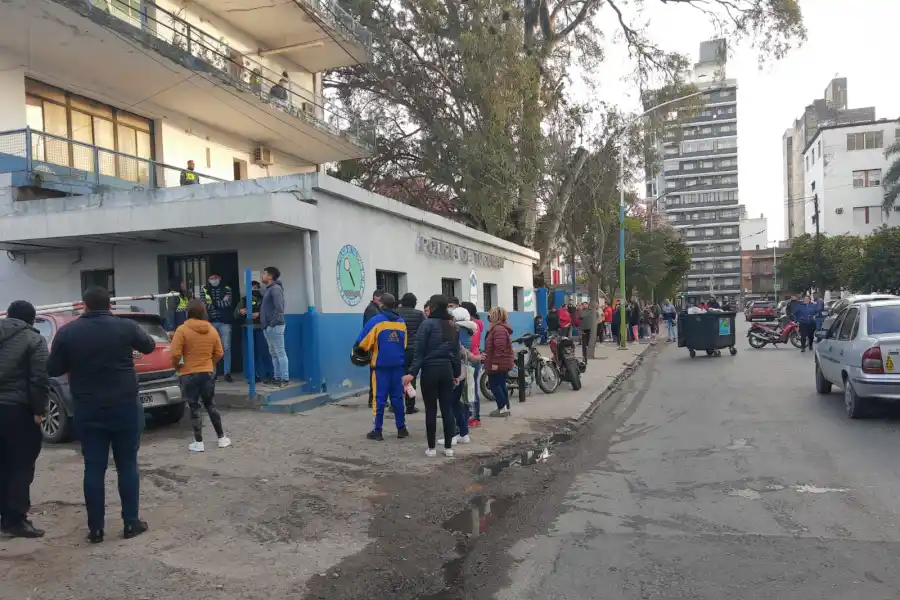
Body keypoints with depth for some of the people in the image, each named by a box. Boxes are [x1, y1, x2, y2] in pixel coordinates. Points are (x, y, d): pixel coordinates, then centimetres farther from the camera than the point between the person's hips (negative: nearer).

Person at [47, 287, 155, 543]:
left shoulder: (67, 332, -2)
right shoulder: (127, 327, -5)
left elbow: (53, 370, 3)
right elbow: (149, 346, 13)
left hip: (87, 411, 1)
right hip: (124, 407, -1)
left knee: (94, 468, 8)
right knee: (127, 465, 8)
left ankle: (95, 529, 12)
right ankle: (131, 523, 14)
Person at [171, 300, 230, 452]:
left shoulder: (182, 330, -12)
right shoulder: (212, 330, 2)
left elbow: (175, 354, -16)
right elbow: (219, 353, 6)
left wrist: (177, 366, 3)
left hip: (189, 374, -4)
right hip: (208, 373, 4)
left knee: (194, 408, 4)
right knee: (211, 405, 15)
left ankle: (198, 443, 9)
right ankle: (222, 438, 19)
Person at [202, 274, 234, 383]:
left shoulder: (226, 289, 7)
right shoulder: (205, 290, 8)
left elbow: (228, 303, -8)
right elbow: (205, 305, -5)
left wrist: (213, 302, -7)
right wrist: (221, 302, -10)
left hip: (224, 322, 0)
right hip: (210, 322, 1)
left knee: (226, 348, 0)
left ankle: (227, 373, 6)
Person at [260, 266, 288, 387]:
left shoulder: (275, 288, -11)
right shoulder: (269, 289, 19)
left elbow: (279, 308, -19)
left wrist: (272, 324, -19)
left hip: (274, 327, -10)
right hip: (268, 327, 10)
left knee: (280, 353, -8)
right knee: (273, 354, 12)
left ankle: (285, 379, -6)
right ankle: (277, 377, 18)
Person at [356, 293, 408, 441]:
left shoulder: (376, 320, -8)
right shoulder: (401, 322, 8)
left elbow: (362, 342, -9)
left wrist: (371, 349, 9)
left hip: (381, 365, -4)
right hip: (398, 365, 4)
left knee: (379, 398, 2)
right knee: (397, 397, 11)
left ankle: (377, 431, 5)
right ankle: (402, 429, 15)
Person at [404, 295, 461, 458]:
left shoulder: (427, 324, -9)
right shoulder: (453, 326, 9)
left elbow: (420, 351, -12)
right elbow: (456, 352, 12)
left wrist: (412, 372, -11)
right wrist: (456, 373, 18)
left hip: (430, 370, -5)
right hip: (447, 370, 5)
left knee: (431, 410, 3)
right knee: (447, 409, 8)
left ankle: (431, 448, 9)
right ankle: (448, 447, 13)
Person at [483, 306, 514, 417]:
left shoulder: (499, 329, -20)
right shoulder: (500, 328, 16)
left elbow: (499, 348, -26)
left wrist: (495, 363, -25)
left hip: (499, 364, -11)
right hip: (503, 363, 11)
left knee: (494, 385, -4)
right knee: (501, 384, 14)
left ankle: (503, 408, -2)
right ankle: (505, 408, 19)